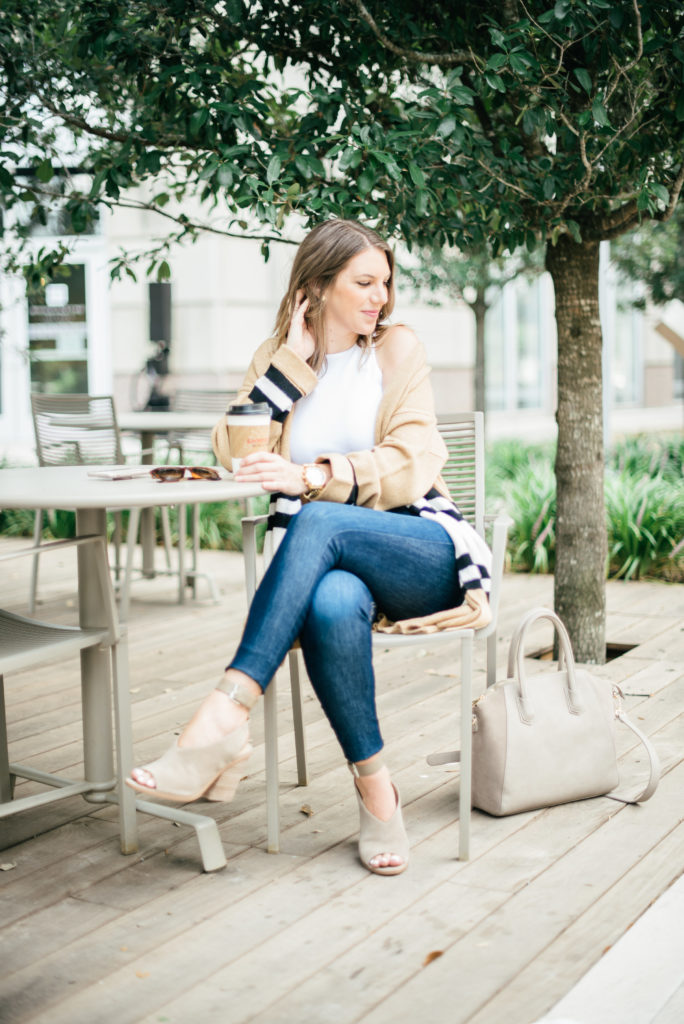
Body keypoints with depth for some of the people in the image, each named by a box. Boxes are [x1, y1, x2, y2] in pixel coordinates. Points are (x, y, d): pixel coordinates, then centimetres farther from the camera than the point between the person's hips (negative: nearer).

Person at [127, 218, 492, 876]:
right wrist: (294, 358, -1)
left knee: (319, 522, -35)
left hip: (425, 554, -1)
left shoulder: (397, 349, 9)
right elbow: (234, 452, 0)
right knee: (333, 605, -38)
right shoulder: (276, 360, 16)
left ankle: (227, 712, -43)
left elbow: (409, 467, -5)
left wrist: (310, 477, -20)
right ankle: (375, 789, -26)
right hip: (334, 565, 2)